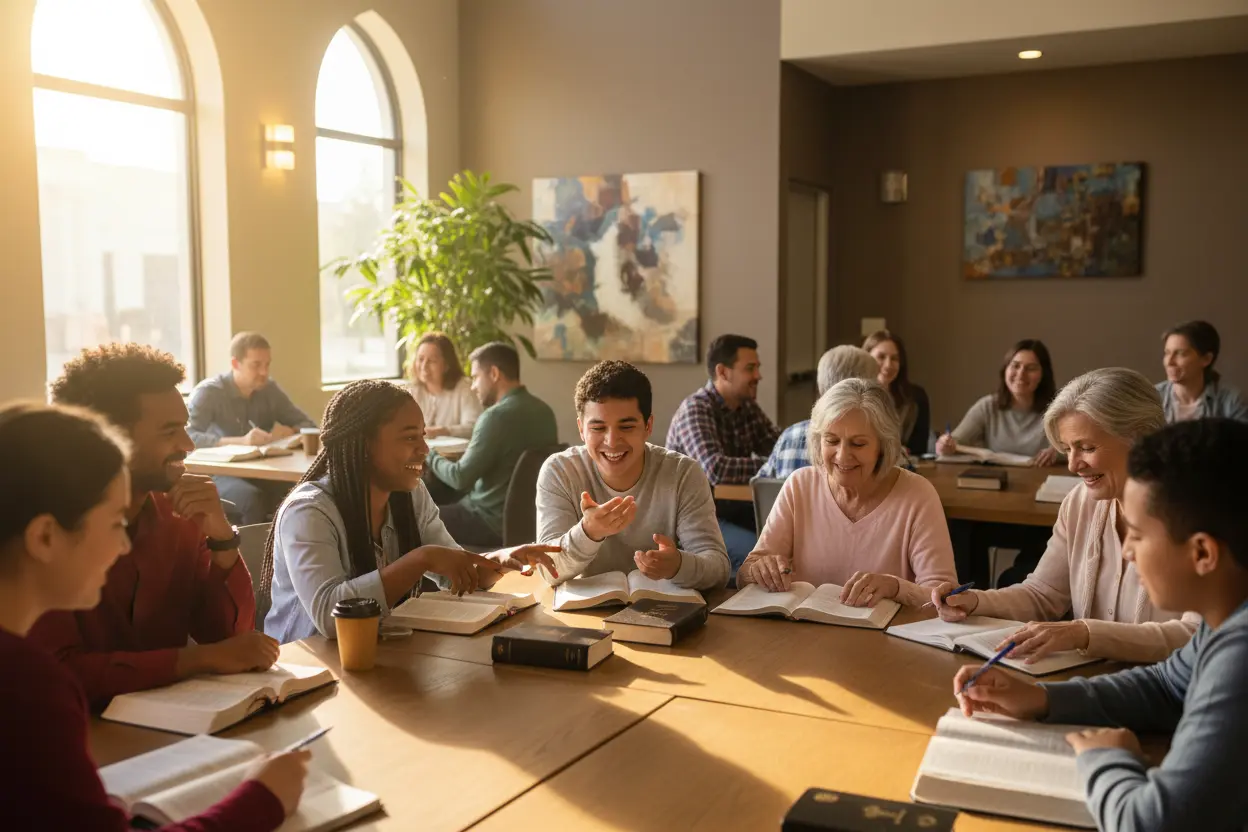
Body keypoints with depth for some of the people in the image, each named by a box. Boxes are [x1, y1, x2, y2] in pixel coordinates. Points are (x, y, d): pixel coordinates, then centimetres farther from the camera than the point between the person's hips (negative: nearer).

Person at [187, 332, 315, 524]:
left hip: (259, 473, 5)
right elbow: (188, 437, -25)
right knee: (253, 499, -37)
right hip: (218, 473, -4)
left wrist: (290, 432, -12)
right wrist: (240, 441, -36)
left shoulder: (270, 390, 6)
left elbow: (309, 425, 11)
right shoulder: (208, 392, -10)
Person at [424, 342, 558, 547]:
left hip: (495, 523, -9)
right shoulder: (544, 410, 5)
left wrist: (431, 457, 2)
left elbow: (460, 478, -18)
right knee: (448, 502, 24)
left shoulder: (497, 416, -20)